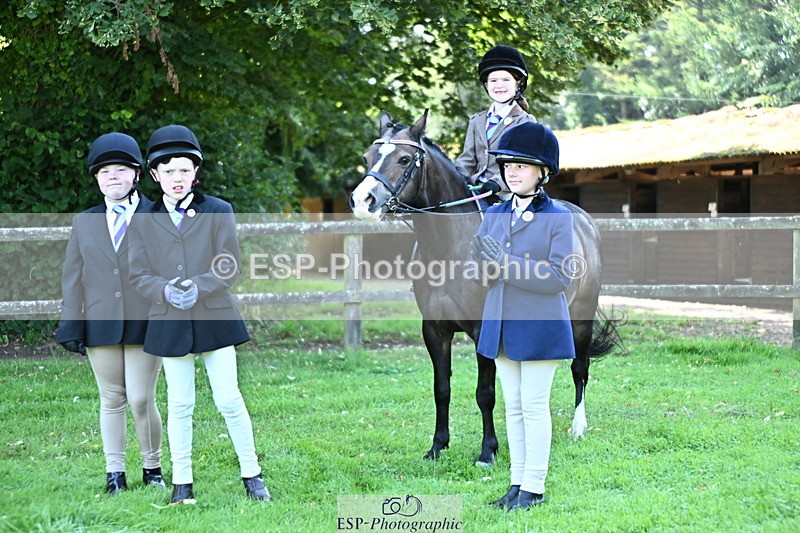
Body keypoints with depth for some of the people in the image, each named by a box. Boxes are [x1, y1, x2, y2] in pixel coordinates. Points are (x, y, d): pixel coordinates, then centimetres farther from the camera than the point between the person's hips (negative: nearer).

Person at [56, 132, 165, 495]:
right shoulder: (84, 223, 12)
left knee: (141, 400, -5)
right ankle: (114, 472, 14)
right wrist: (72, 326, 4)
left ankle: (152, 467, 13)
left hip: (144, 325, -3)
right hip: (100, 326, 3)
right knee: (111, 400, 7)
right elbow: (72, 277, 11)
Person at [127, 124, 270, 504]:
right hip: (169, 323, 1)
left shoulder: (218, 212, 2)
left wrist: (199, 287, -21)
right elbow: (139, 275, 2)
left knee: (229, 401, 0)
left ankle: (251, 475, 12)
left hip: (214, 319, -1)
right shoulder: (145, 221, 5)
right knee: (179, 405, 5)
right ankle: (181, 482, 15)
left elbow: (229, 267, -3)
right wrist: (166, 291, -18)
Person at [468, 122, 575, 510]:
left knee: (534, 406, -1)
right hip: (501, 326, 6)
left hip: (539, 328, -6)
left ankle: (534, 487, 6)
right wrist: (479, 260, -17)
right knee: (513, 406, 11)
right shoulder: (494, 215, 8)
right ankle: (517, 482, 19)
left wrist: (507, 264, -26)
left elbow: (560, 277, -18)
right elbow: (484, 277, 8)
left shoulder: (558, 218, -8)